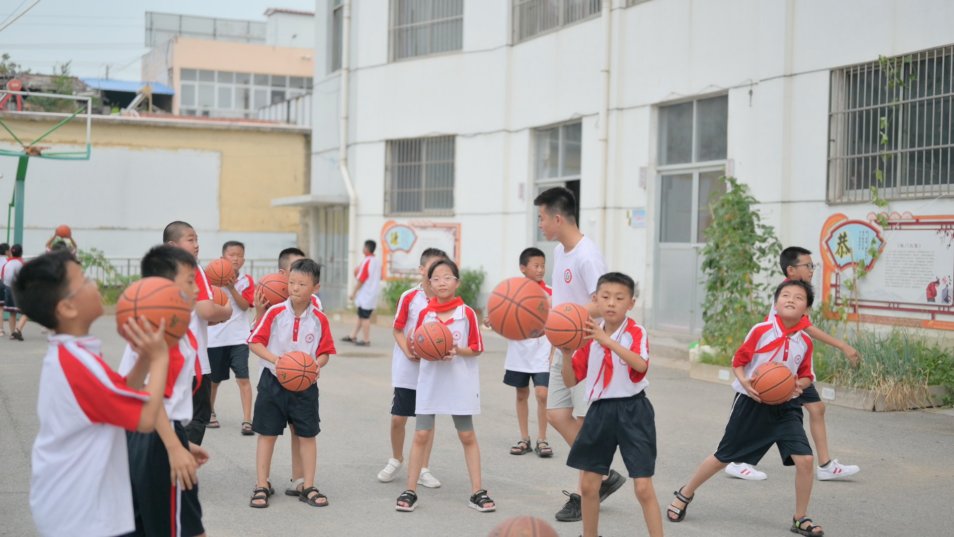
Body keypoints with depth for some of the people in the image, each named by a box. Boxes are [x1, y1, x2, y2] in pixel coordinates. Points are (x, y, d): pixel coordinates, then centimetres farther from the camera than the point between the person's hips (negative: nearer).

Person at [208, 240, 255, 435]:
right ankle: (210, 413, 38)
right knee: (214, 380, 14)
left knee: (243, 378, -10)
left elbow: (244, 305, -10)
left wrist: (231, 287, -21)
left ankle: (247, 420, -10)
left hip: (238, 337, -1)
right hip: (215, 337, 1)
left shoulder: (246, 280, 1)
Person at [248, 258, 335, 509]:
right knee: (267, 434, 6)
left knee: (307, 435, 7)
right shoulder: (275, 312, -8)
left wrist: (317, 365, -19)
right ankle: (262, 486, 17)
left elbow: (325, 353, 2)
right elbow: (254, 342, -7)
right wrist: (275, 359, -21)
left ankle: (308, 487, 18)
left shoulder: (319, 319, -4)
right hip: (273, 381, -1)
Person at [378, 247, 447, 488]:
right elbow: (398, 329, -2)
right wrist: (408, 352, -17)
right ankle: (396, 460, 29)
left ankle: (423, 469, 18)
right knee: (398, 418, 4)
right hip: (407, 369, -1)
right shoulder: (409, 297, -7)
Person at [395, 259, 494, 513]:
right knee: (421, 435, 2)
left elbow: (476, 349, -2)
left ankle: (477, 492, 14)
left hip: (460, 382, -1)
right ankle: (410, 491, 10)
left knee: (467, 435, 7)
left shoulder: (467, 313, -5)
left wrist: (457, 351, -19)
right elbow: (417, 347, 6)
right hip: (430, 381, 1)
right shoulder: (424, 314, 1)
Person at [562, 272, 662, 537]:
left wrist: (607, 340, -37)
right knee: (589, 485, 12)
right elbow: (570, 381, 6)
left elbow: (641, 364, -30)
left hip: (632, 411, -5)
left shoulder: (636, 332, -9)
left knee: (643, 487, -8)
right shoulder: (589, 337, 5)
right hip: (600, 411, 5)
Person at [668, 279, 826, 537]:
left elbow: (806, 375, 10)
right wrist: (745, 383, -22)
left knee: (805, 459, -12)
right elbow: (738, 361, -5)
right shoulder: (761, 331, -12)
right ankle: (684, 494, 31)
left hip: (785, 407, 3)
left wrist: (800, 385, -12)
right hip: (752, 403, -3)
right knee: (724, 457, 8)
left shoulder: (805, 341, -2)